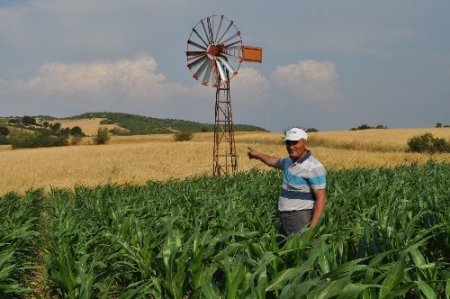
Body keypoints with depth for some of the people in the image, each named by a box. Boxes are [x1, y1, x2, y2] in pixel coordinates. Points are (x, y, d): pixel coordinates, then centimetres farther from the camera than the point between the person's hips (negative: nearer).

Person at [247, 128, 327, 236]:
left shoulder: (313, 167, -16)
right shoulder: (290, 161, 10)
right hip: (285, 219, 9)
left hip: (301, 220, -9)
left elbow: (321, 198, -19)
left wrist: (313, 226, -26)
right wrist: (257, 155, 46)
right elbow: (276, 162, 34)